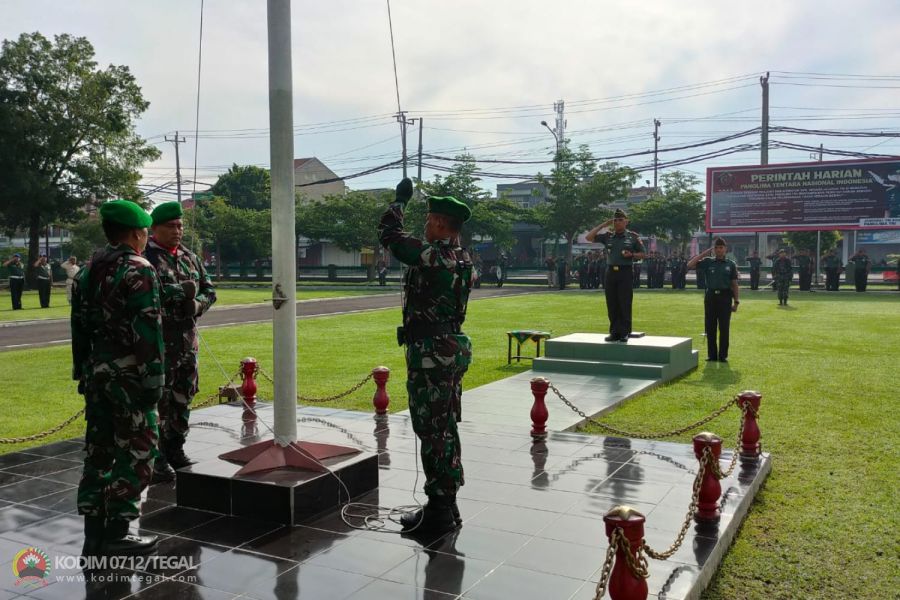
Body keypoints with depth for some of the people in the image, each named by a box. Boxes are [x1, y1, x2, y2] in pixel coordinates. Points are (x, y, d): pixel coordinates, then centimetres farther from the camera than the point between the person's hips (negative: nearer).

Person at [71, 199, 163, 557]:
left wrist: (82, 372, 20)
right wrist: (154, 379, -15)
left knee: (98, 450, 13)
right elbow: (148, 331, -18)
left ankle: (94, 533, 20)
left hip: (95, 373, 8)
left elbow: (79, 327, 15)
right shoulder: (139, 271, -13)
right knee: (136, 452, 1)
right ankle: (116, 534, 4)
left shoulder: (87, 272, 12)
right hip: (129, 375, -8)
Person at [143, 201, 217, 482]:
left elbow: (209, 290, 18)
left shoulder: (190, 258, 14)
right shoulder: (145, 257, -8)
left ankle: (176, 451, 27)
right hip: (157, 341, -7)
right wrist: (182, 291, -17)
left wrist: (197, 303, -4)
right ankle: (157, 459, 5)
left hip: (187, 341, 7)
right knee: (158, 399, -3)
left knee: (183, 398, 14)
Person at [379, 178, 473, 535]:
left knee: (432, 432, -2)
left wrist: (400, 199, 4)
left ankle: (437, 512, 6)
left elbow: (390, 234, -10)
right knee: (445, 429, 16)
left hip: (430, 353, -9)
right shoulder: (464, 259, 9)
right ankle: (447, 505, 26)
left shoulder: (431, 255, -17)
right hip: (454, 349, 9)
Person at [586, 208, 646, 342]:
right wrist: (603, 225, 4)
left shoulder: (633, 237, 4)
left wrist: (631, 255, -12)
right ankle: (614, 332, 13)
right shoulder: (607, 236, 10)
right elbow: (589, 237, 6)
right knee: (612, 305, 5)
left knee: (624, 304, -4)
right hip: (610, 272, 3)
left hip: (625, 272, -3)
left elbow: (642, 254, 8)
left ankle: (624, 332, 3)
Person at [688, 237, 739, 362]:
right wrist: (704, 253, -2)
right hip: (710, 296, 1)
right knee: (710, 328, 4)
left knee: (724, 328, 1)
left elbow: (734, 284, 5)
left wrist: (736, 301, -1)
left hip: (725, 297, -1)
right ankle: (711, 354, 13)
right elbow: (690, 265, -4)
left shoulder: (731, 264, 4)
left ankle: (723, 355, 9)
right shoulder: (708, 262, 6)